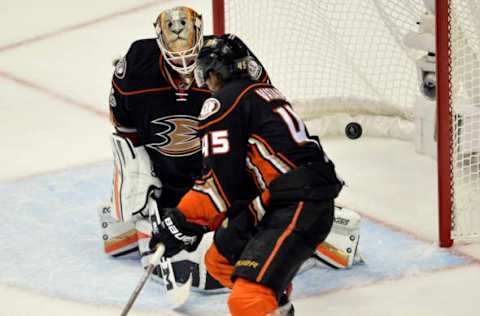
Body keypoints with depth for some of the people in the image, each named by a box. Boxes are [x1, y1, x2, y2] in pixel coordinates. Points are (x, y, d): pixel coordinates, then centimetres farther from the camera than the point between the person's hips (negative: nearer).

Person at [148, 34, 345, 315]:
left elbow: (222, 180, -13)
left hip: (299, 209, -10)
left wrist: (182, 221, -6)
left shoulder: (224, 103, -4)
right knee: (220, 262, 24)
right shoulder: (264, 93, 25)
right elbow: (243, 178, 25)